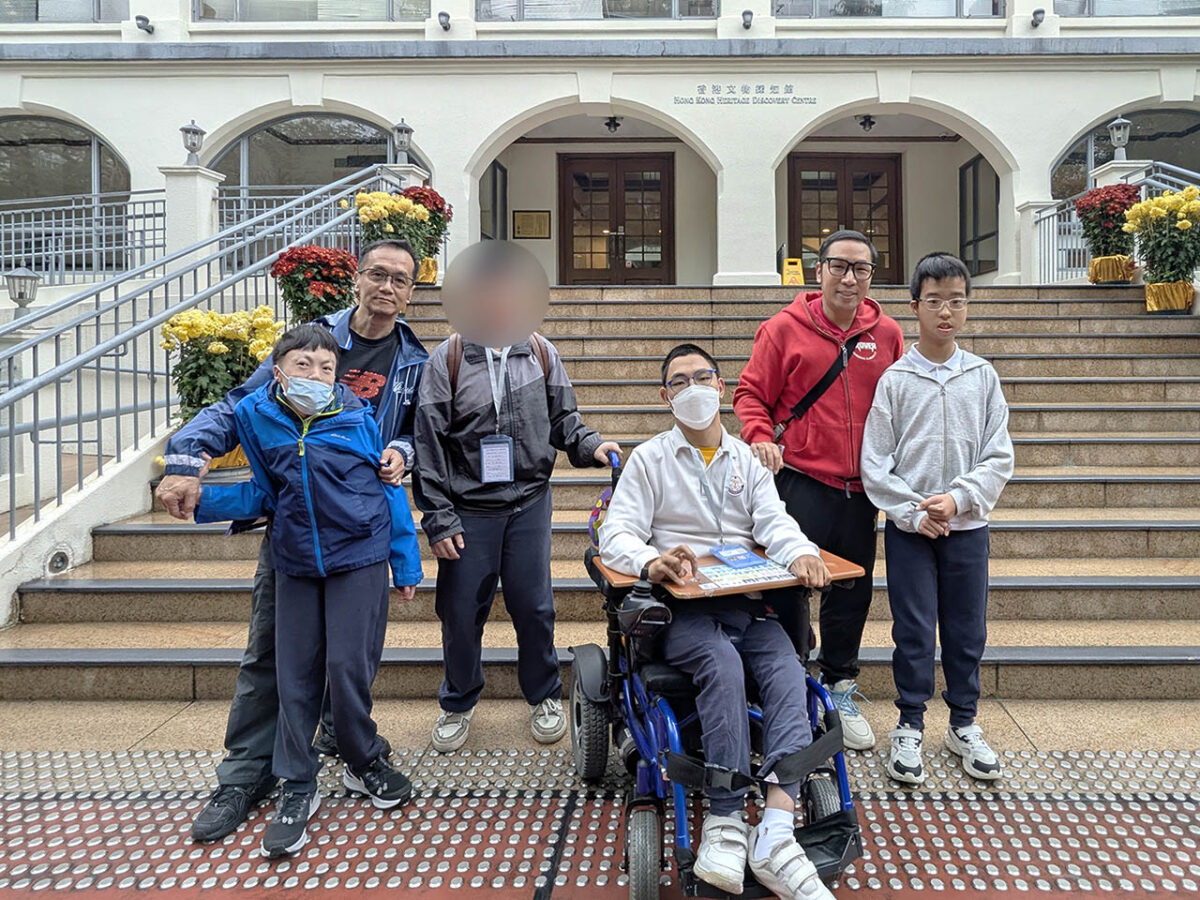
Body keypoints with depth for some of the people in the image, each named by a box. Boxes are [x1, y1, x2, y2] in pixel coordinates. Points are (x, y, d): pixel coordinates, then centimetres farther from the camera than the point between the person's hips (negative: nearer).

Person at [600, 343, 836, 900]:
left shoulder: (747, 459, 19)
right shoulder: (649, 459, 8)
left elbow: (774, 521, 4)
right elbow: (616, 537, -4)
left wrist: (801, 553, -21)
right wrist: (651, 562, -27)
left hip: (748, 604, 3)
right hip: (683, 609, -3)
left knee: (787, 669, -26)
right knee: (724, 665, -33)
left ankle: (776, 832, -35)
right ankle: (724, 826, -29)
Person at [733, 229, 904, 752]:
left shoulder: (887, 334, 7)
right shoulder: (785, 329, -2)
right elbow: (751, 393, -1)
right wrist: (760, 437, -18)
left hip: (861, 489, 4)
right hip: (801, 481, -4)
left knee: (853, 591, 12)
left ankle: (840, 690, 29)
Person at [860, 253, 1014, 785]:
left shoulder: (983, 377, 3)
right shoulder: (895, 379, -2)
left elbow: (999, 458, 1)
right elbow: (874, 462, -4)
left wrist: (957, 499, -13)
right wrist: (912, 512, -12)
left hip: (968, 525, 2)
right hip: (908, 526, -2)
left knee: (967, 629, 10)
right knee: (913, 630, 3)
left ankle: (964, 725, 27)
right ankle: (909, 727, 19)